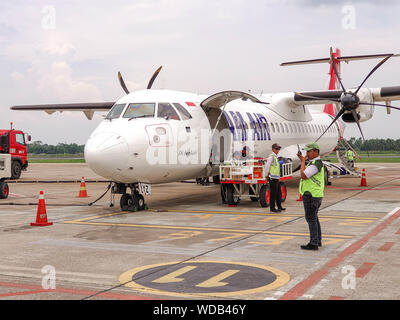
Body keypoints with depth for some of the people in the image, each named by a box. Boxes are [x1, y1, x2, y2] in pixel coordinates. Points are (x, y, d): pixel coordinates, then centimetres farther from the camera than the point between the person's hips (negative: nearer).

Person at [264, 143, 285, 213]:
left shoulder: (276, 157, 17)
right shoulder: (271, 157, -12)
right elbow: (267, 166, -17)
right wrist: (267, 175, -10)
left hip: (276, 178, 9)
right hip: (273, 178, -9)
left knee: (278, 193, 15)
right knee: (273, 194, -5)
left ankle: (279, 206, 24)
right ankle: (272, 208, 1)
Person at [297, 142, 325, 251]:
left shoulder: (316, 164, -19)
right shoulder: (316, 162, 16)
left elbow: (303, 176, -23)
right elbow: (306, 172, 26)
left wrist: (303, 162, -15)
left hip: (311, 196, -11)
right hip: (315, 194, 11)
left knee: (311, 219, -6)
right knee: (314, 218, 17)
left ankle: (313, 243, -3)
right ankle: (318, 240, 25)